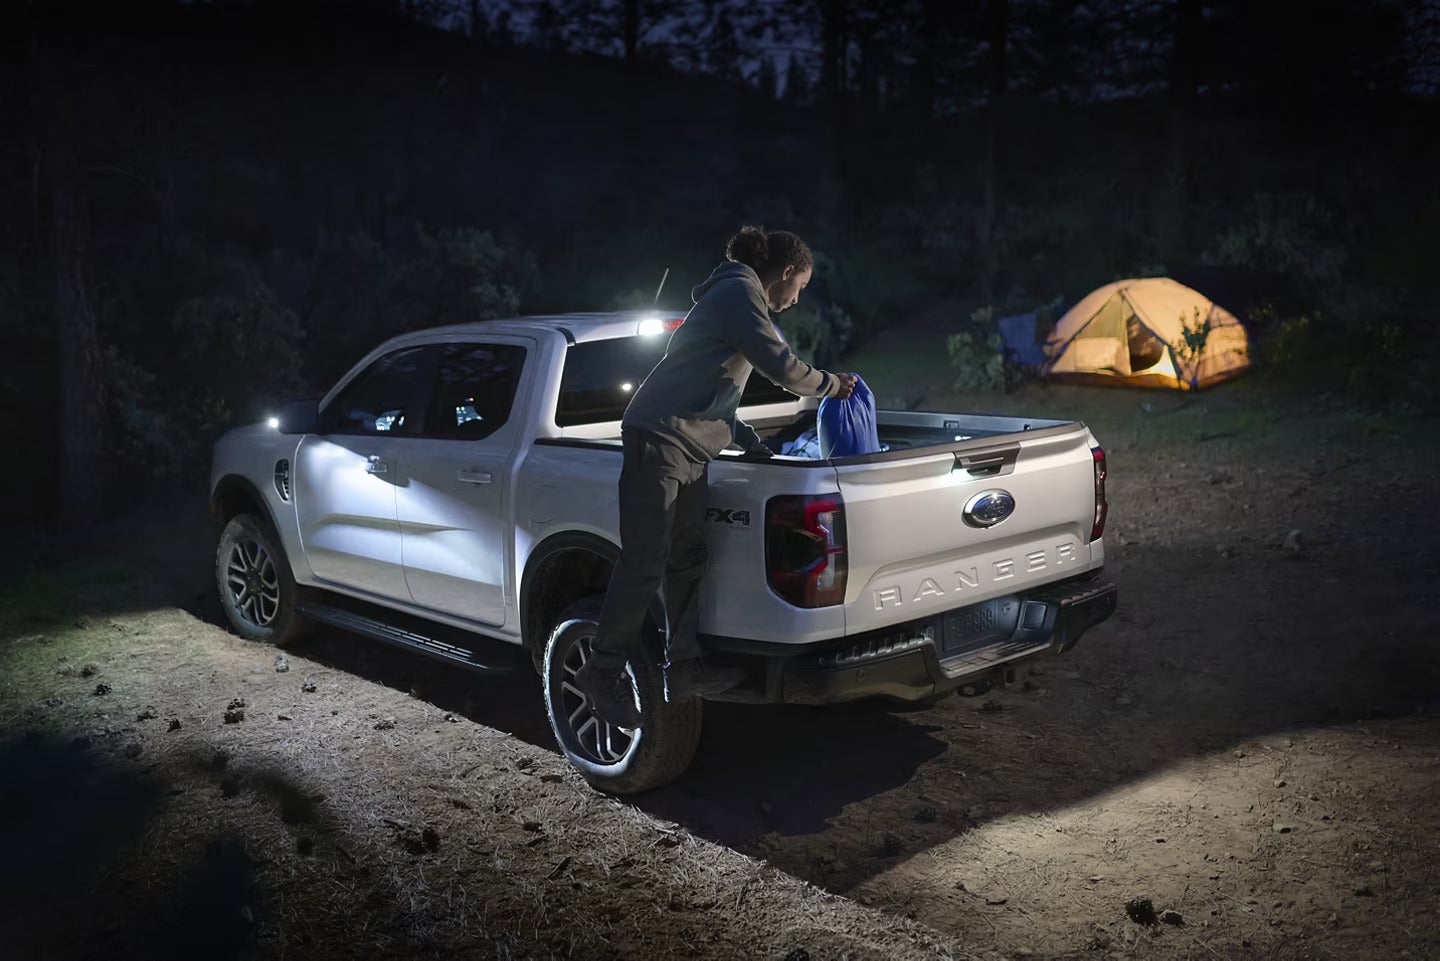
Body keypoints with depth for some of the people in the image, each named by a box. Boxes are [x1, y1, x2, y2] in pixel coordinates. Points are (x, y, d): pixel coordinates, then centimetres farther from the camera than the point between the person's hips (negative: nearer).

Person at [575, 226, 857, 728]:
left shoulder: (733, 294, 27)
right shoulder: (740, 289, -4)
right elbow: (780, 365, -14)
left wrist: (758, 448, 30)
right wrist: (831, 384, 5)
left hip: (688, 448, 11)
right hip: (660, 437, -11)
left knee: (688, 559, 9)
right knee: (645, 563, -10)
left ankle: (683, 666, 14)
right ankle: (605, 668, -2)